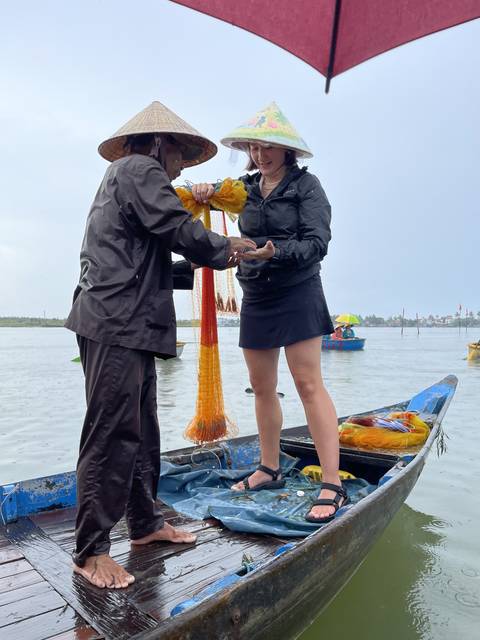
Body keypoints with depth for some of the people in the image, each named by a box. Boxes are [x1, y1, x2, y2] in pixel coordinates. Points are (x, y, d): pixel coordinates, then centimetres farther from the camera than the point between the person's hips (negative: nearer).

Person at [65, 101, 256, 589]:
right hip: (117, 324, -11)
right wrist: (224, 249, 2)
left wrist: (194, 269, 19)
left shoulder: (123, 178, 29)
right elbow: (179, 229, -14)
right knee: (112, 434, -7)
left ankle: (145, 524, 24)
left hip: (128, 326, 11)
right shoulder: (140, 169, -1)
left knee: (141, 431, 13)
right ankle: (90, 552, 3)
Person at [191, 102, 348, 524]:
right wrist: (206, 191, 2)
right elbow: (219, 193, 26)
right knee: (262, 387, 9)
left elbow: (317, 242, -13)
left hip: (296, 295, -6)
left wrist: (275, 252, -28)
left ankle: (333, 485, -3)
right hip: (255, 297, 6)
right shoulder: (246, 187, 11)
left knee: (308, 384, -10)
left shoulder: (306, 185, -3)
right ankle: (270, 470, 22)